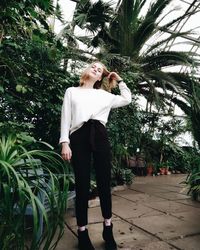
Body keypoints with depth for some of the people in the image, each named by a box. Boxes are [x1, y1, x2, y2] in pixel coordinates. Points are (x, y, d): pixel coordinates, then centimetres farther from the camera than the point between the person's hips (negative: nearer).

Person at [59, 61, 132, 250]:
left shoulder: (104, 95, 22)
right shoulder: (72, 91, 16)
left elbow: (127, 99, 26)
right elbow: (65, 118, 7)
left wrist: (119, 80, 30)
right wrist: (64, 142, -5)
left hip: (99, 136, 2)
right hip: (79, 136, -2)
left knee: (104, 182, 3)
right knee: (82, 184, -1)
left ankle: (108, 229, 17)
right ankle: (82, 232, 11)